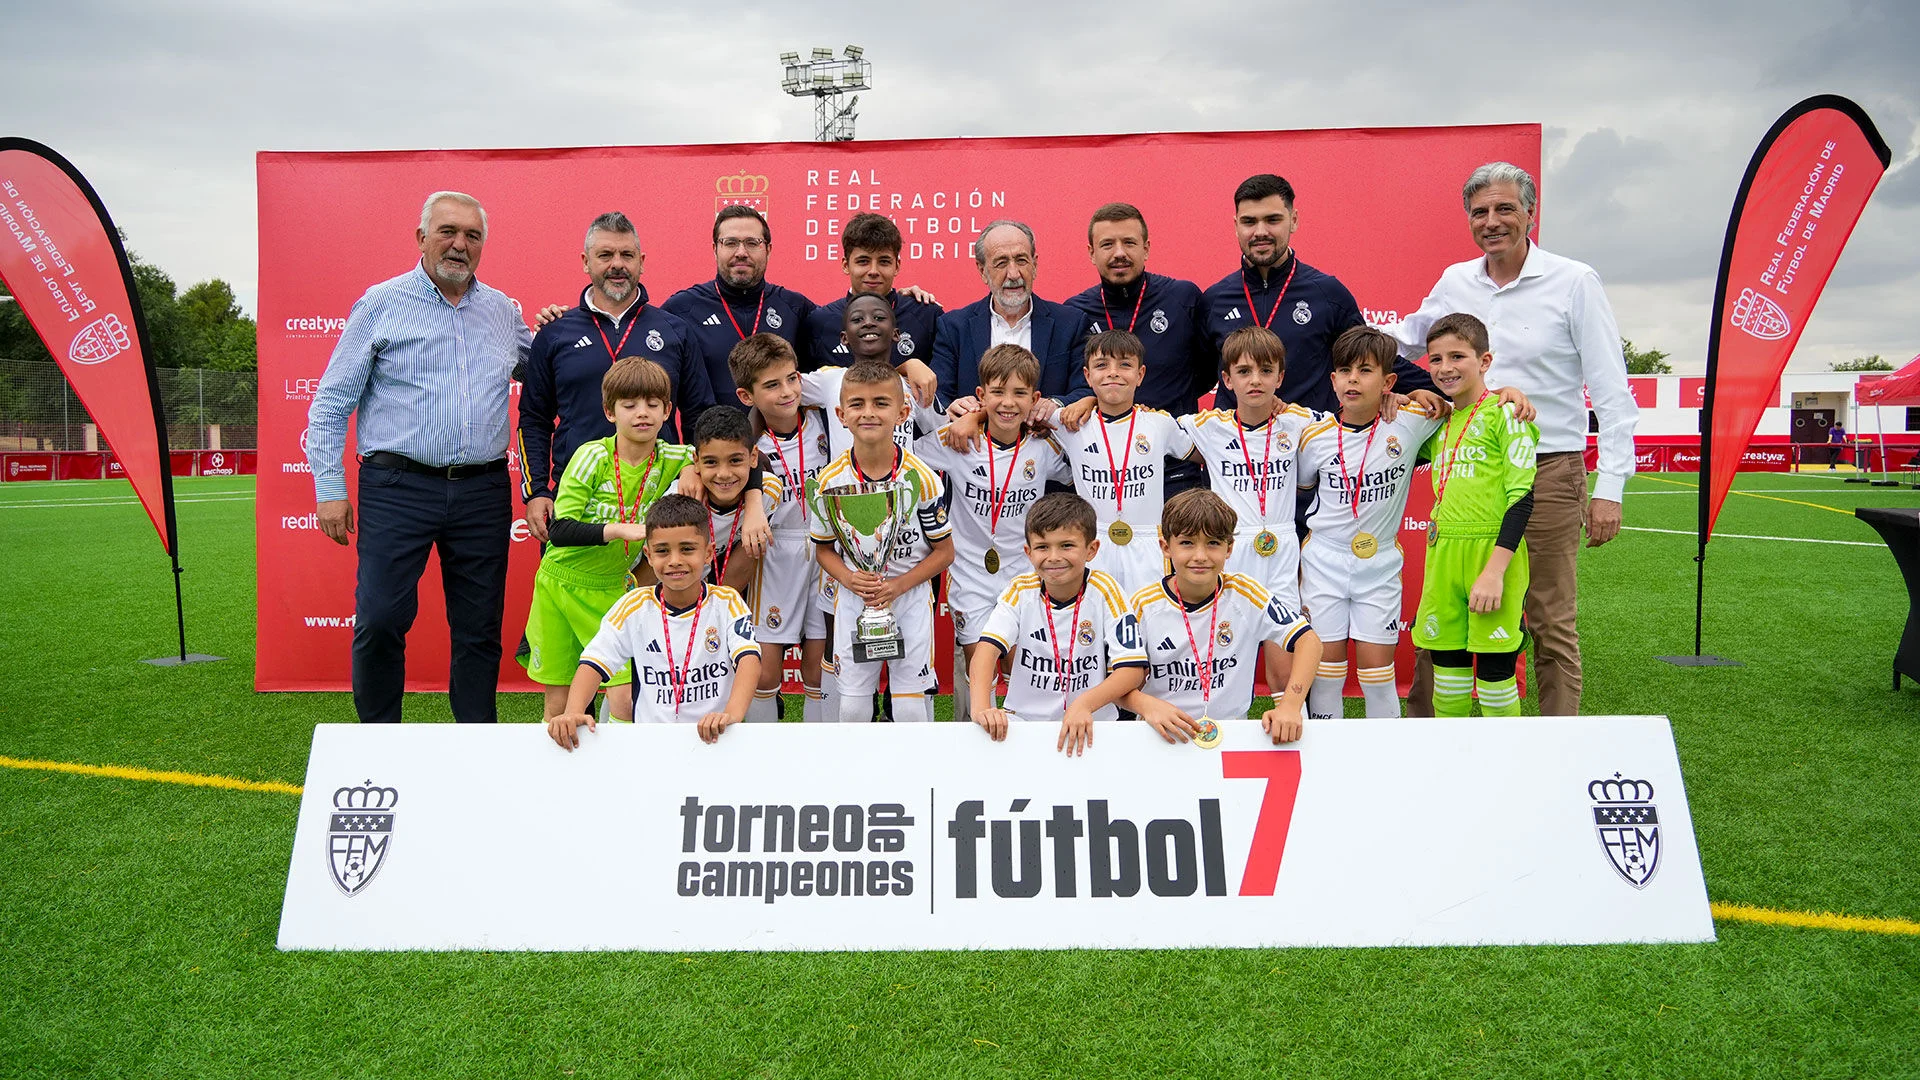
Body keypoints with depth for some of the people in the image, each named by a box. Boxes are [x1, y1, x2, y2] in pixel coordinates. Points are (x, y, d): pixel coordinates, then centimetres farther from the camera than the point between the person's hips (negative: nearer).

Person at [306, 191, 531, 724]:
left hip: (483, 493, 3)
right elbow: (331, 404, 3)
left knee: (480, 629, 8)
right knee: (379, 621, -6)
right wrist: (329, 489, -5)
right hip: (398, 488, -3)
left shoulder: (502, 310, 13)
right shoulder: (381, 304, 3)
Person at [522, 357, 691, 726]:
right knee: (559, 704, 6)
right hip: (561, 582, -1)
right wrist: (620, 530, -34)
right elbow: (559, 530, -20)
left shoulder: (672, 461, -7)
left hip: (612, 591, 1)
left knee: (625, 700, -12)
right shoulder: (592, 456, -14)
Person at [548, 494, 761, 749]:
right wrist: (573, 712, -21)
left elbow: (749, 659, -15)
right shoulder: (635, 606, 4)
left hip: (713, 739, -2)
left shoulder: (727, 603, -1)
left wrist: (732, 714, -34)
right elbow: (594, 663, -1)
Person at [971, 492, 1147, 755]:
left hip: (1091, 725, -1)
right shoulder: (1020, 591, -3)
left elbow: (1133, 669, -13)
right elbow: (987, 649, -15)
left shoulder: (1105, 592, -8)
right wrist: (981, 708, -33)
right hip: (1022, 719, 1)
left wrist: (1084, 704, -29)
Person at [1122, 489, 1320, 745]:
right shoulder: (1143, 605, -6)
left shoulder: (1245, 593, -4)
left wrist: (1290, 705, -17)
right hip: (1164, 737, 0)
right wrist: (1148, 705, -27)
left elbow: (1308, 639, -3)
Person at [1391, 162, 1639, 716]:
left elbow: (1612, 391, -4)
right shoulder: (1454, 282, 9)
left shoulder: (1574, 282, -3)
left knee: (1551, 627, 3)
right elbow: (1403, 343, 27)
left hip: (1548, 474, -4)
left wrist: (1609, 488, -10)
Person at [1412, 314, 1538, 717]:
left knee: (1494, 666, 0)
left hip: (1493, 552, -6)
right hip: (1443, 556, 6)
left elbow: (1522, 497, -11)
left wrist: (1495, 570, -18)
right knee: (1446, 661, 11)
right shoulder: (1439, 422, 14)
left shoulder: (1504, 413, -6)